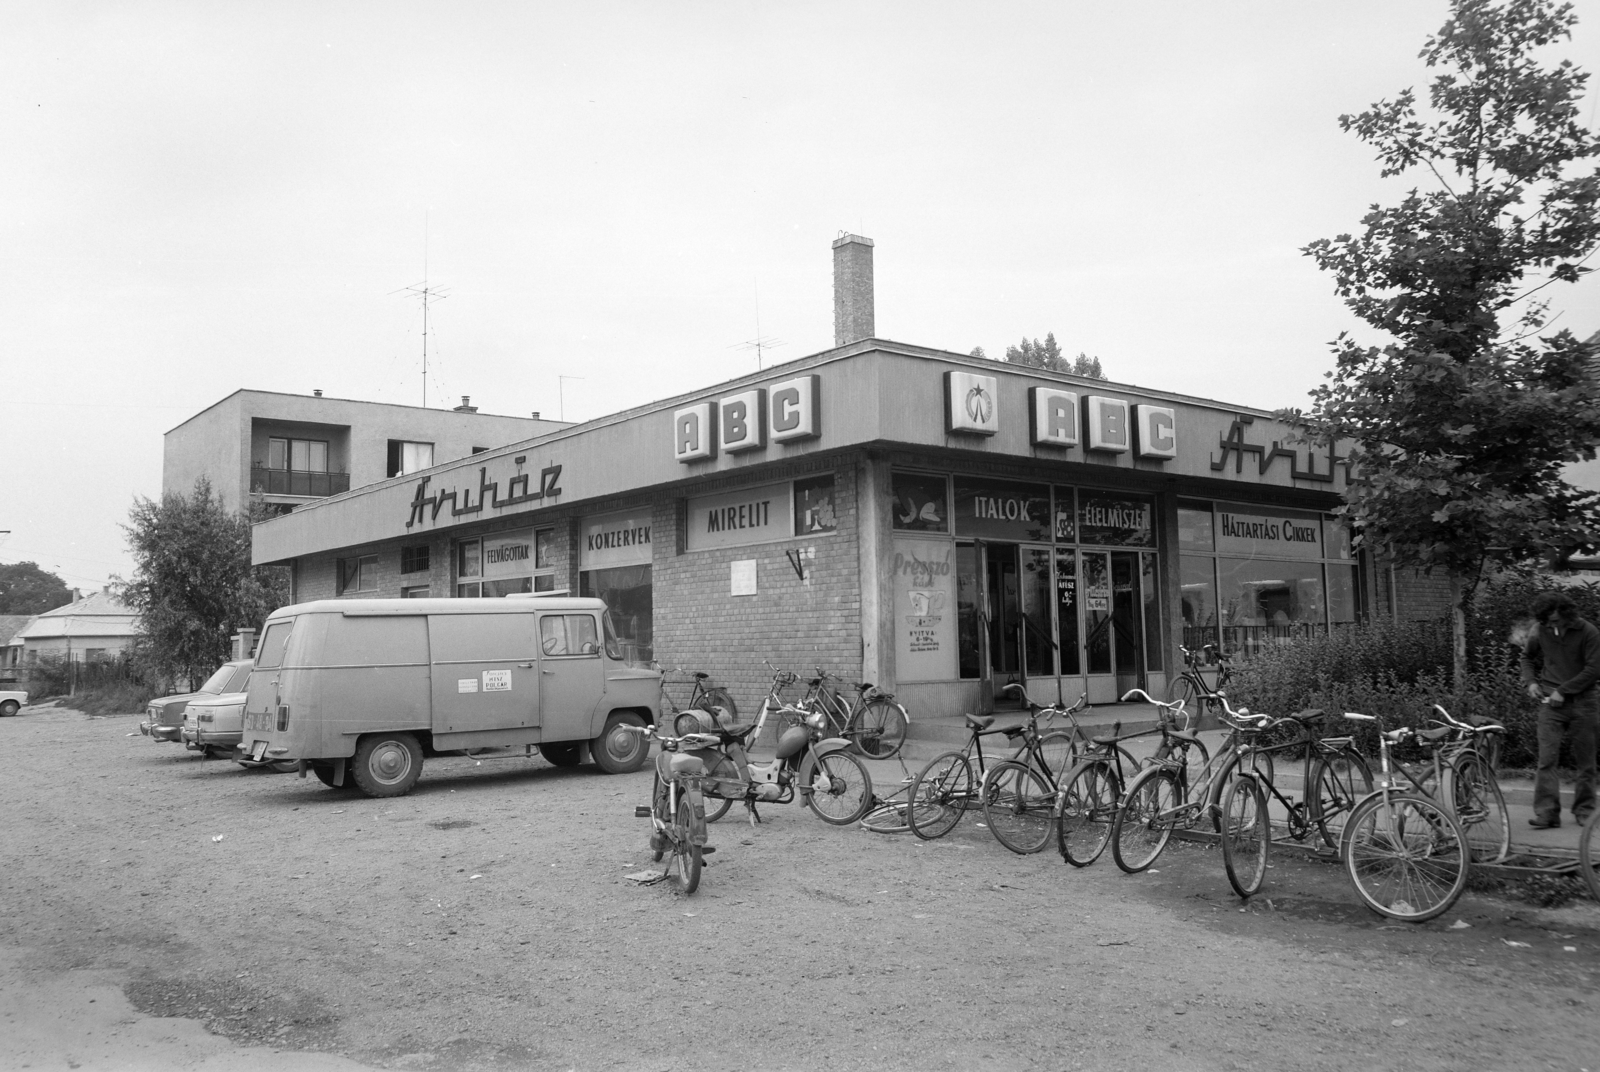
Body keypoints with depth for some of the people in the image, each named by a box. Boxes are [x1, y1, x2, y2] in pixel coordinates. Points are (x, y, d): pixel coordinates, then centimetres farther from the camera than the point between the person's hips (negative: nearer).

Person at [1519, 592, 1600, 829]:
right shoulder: (1541, 632, 2)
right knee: (1546, 759, -8)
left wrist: (1564, 690, -13)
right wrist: (1530, 681, 4)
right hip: (1551, 702, 2)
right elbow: (1528, 656, 21)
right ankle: (1546, 812, -8)